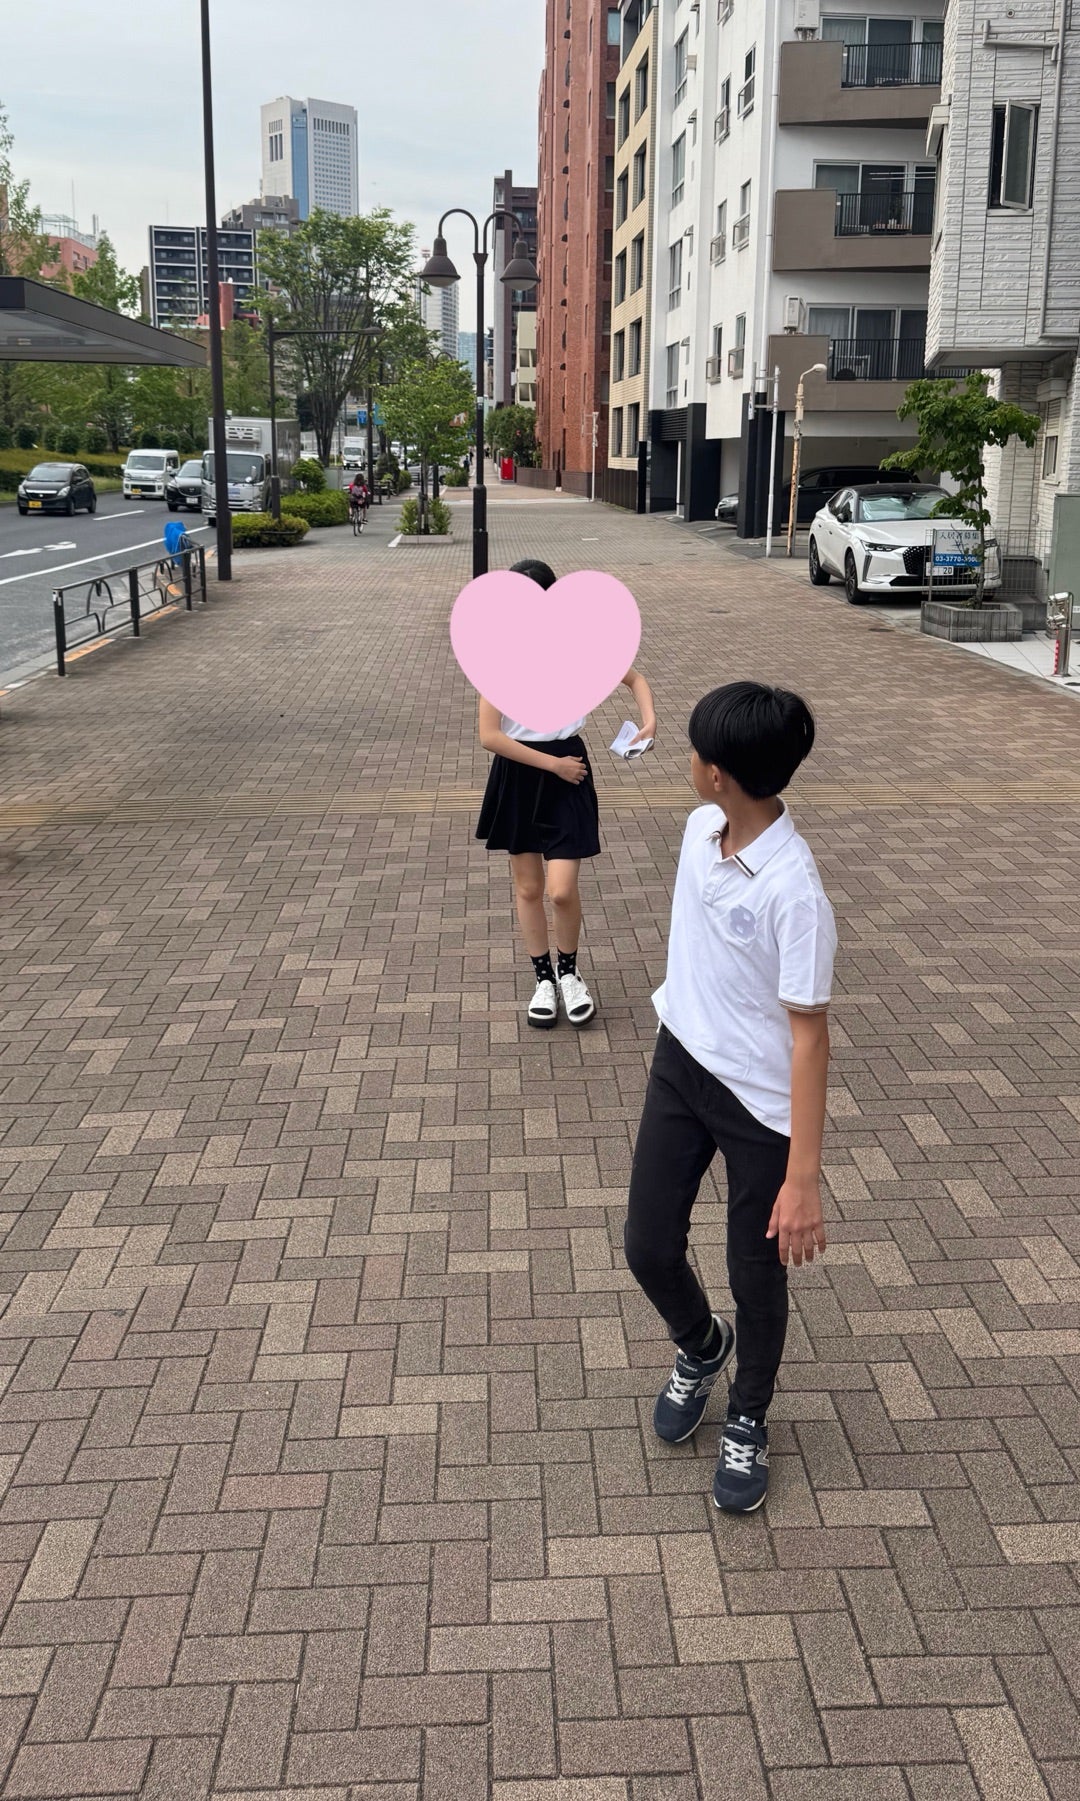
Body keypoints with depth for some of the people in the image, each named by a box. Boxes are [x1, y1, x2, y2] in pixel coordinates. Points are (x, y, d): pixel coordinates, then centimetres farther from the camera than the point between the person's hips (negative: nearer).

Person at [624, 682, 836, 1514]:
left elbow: (809, 1034, -23)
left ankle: (749, 1420, 39)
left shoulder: (794, 888, -27)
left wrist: (804, 1179, -21)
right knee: (649, 1248, 11)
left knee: (757, 1275, 11)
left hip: (760, 1102, -6)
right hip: (680, 1066, 6)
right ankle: (700, 1347, 45)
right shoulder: (699, 829, -5)